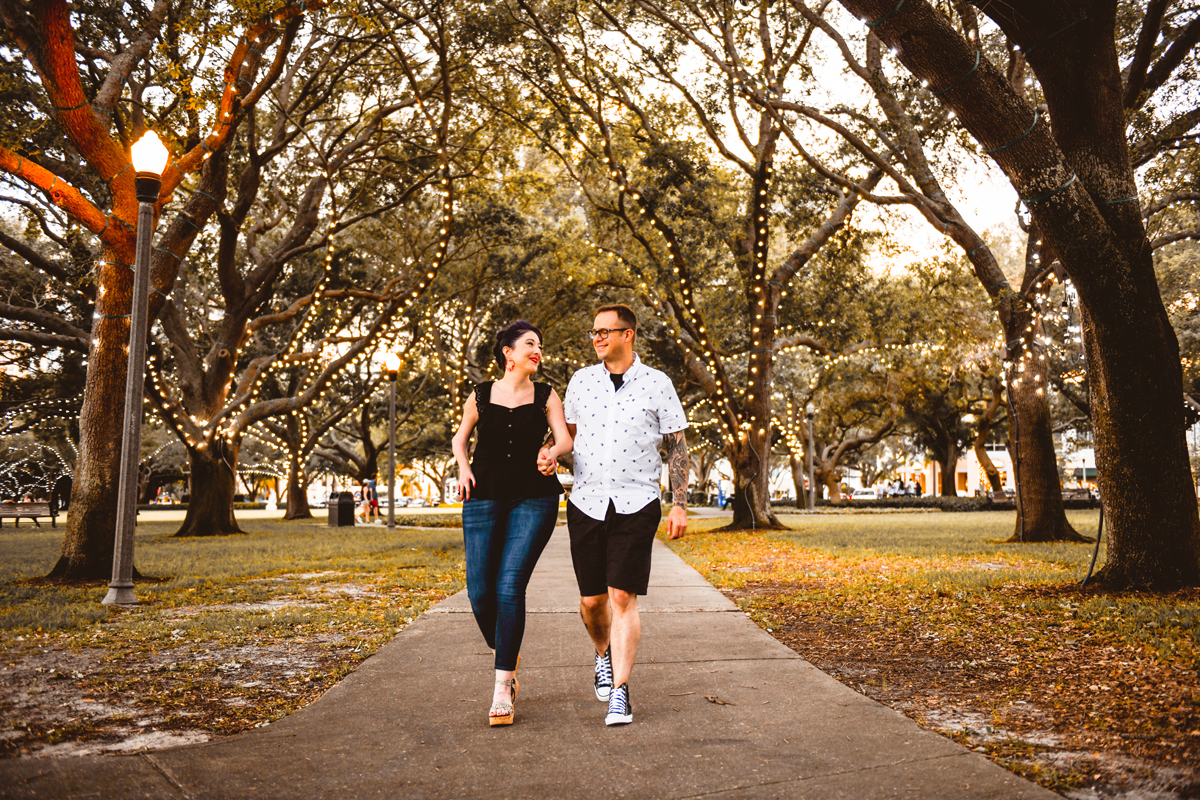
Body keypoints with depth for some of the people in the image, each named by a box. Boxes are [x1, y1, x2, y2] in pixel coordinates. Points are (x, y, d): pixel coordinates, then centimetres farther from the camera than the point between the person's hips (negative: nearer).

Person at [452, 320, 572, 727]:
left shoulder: (545, 396, 6)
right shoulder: (481, 396, 7)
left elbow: (565, 438, -4)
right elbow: (460, 437, 21)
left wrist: (553, 452, -27)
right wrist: (463, 466, 1)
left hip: (534, 499, -1)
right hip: (484, 499, 1)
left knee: (510, 586, -14)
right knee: (479, 591, -4)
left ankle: (502, 687, -5)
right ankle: (507, 657, 25)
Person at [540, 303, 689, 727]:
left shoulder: (657, 384, -1)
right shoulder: (581, 380, 7)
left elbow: (677, 447, 3)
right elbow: (569, 432, 18)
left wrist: (680, 505, -2)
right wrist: (550, 454, -5)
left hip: (636, 505, -3)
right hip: (587, 503, 3)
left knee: (623, 598, -10)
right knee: (592, 600, 8)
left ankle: (619, 692, -2)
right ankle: (604, 652, 39)